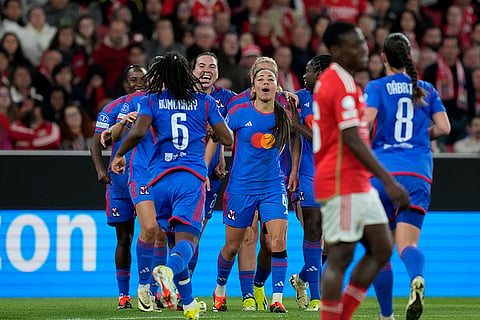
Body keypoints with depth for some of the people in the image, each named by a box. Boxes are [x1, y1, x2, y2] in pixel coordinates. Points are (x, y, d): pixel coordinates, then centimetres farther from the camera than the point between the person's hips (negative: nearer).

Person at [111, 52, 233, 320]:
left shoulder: (151, 101, 8)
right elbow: (227, 139, 11)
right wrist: (216, 118, 32)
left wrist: (119, 155, 7)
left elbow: (139, 132, -9)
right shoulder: (205, 102, 11)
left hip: (160, 178, 1)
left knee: (176, 236, 14)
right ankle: (169, 269, -48)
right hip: (192, 177, -1)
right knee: (187, 238, -13)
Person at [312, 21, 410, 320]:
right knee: (341, 257, -6)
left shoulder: (330, 80, 15)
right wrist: (389, 181, -22)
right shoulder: (342, 85, -15)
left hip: (358, 184, 10)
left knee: (382, 249, 10)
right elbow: (353, 140, -22)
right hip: (343, 186, -10)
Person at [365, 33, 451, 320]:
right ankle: (417, 278, -44)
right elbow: (443, 127, 7)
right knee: (408, 244, -9)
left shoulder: (376, 87, 3)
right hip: (418, 173, 2)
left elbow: (365, 121, -12)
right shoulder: (426, 89, 13)